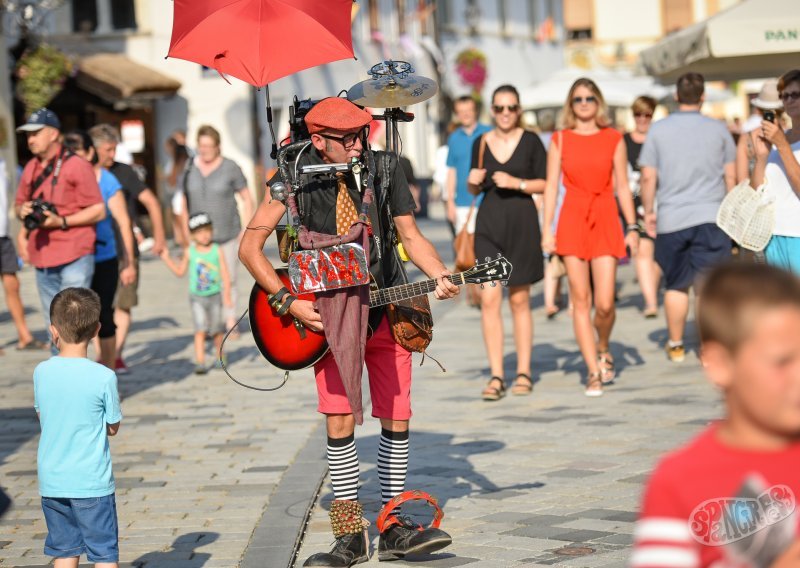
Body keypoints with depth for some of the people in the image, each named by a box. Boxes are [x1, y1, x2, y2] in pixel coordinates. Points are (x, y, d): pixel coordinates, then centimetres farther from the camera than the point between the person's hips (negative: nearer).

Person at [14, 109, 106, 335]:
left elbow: (98, 211, -9)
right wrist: (22, 210, -2)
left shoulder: (76, 166, -7)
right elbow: (19, 204, 23)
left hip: (74, 259, -7)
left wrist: (62, 221, -20)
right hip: (43, 259, 7)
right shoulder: (31, 169, 14)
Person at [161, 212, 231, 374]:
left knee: (216, 330, 10)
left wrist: (226, 294, -12)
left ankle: (219, 356, 32)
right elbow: (180, 271, 14)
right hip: (197, 297, 0)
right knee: (200, 330, -10)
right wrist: (166, 258, 6)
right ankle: (200, 362, -12)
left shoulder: (217, 251, -5)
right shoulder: (190, 252, -1)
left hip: (215, 296, 0)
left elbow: (225, 275, -4)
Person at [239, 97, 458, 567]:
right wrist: (288, 301, -15)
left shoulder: (385, 168, -3)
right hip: (328, 313, -2)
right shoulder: (298, 175, -9)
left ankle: (394, 529, 12)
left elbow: (410, 235, 5)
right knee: (341, 423, -5)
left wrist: (439, 276, -13)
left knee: (397, 421, 2)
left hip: (387, 309, 2)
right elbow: (250, 248, -7)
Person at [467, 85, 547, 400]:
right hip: (488, 223, 2)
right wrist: (473, 182, -5)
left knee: (519, 300, 6)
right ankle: (496, 376, -6)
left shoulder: (531, 141, -1)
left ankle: (523, 373, 15)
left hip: (521, 223, -2)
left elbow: (545, 184, 0)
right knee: (489, 299, -8)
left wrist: (516, 183, -15)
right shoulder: (481, 143, 7)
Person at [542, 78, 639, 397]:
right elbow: (551, 188, 5)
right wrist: (547, 231, -2)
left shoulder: (614, 139, 7)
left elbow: (622, 187, 8)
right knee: (580, 300, -1)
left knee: (604, 303, -6)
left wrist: (632, 227, 2)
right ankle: (594, 372, 5)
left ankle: (603, 349, 25)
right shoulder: (560, 140, 6)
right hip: (572, 221, 0)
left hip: (605, 220, 0)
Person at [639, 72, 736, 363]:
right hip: (711, 218, -1)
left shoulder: (659, 129, 1)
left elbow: (648, 177, -1)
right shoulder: (718, 129, 2)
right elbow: (731, 175, 6)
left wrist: (648, 211, 11)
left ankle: (675, 345, 25)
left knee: (676, 286, 14)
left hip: (672, 219, 1)